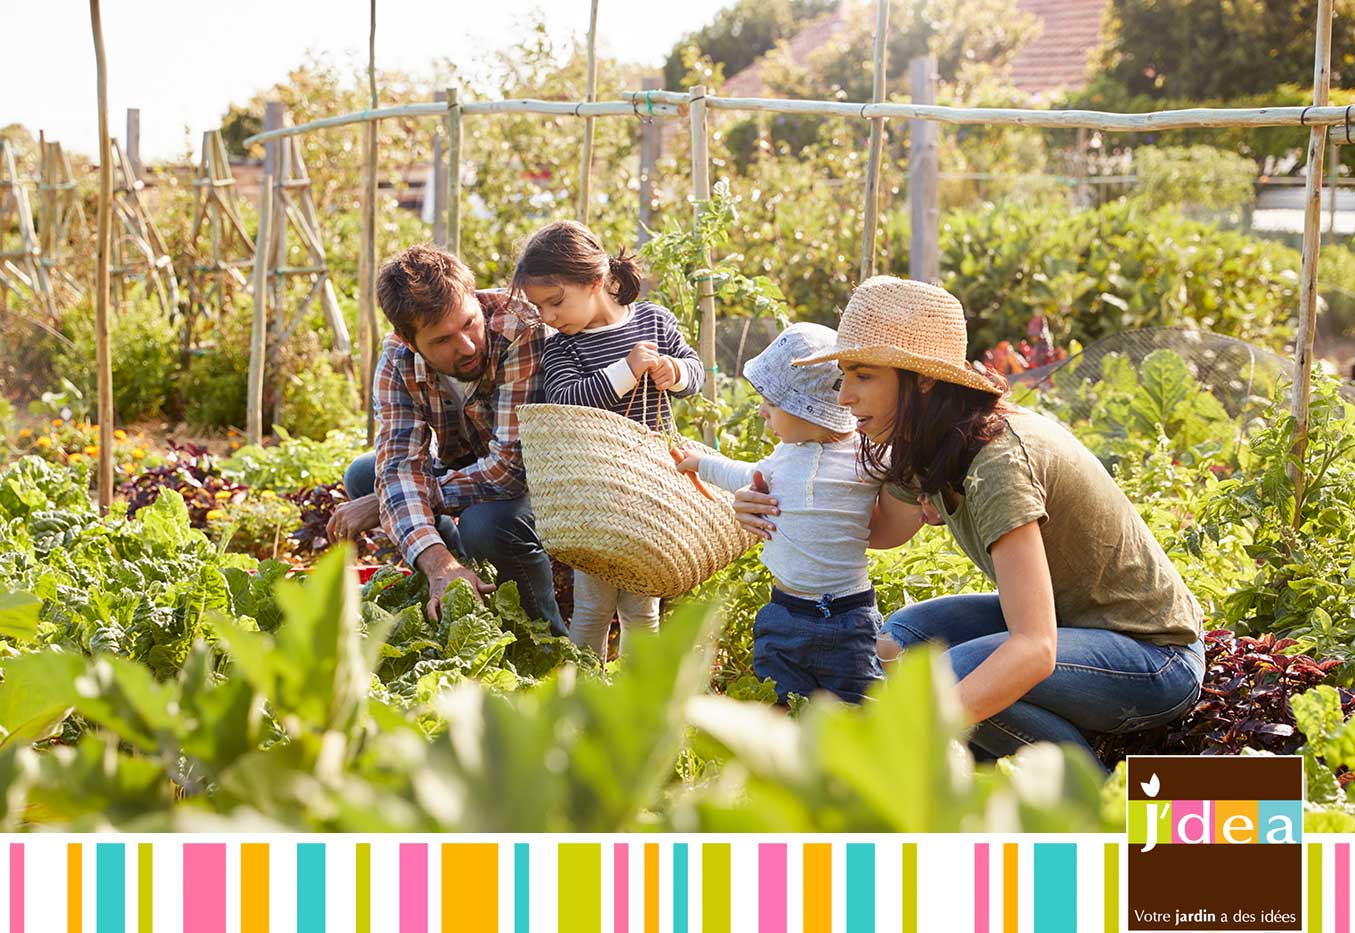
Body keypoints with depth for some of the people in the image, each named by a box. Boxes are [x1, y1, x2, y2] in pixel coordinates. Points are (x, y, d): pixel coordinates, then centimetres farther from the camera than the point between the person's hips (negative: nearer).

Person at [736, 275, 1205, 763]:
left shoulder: (1000, 462, -29)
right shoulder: (930, 448, -2)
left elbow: (1035, 649, -37)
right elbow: (885, 528, 21)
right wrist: (783, 511, 1)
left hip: (1156, 657, -9)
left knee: (953, 673, -28)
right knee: (905, 633, 3)